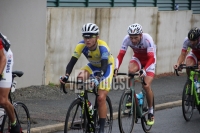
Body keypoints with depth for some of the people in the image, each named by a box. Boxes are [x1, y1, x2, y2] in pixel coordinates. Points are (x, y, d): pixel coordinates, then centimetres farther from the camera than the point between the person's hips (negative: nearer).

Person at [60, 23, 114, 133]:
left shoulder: (102, 46, -35)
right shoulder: (81, 45, -26)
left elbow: (104, 65, -44)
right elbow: (72, 61, -31)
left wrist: (98, 76, -64)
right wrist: (66, 75, -48)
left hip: (107, 67, -4)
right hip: (93, 66, 4)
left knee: (101, 98, -15)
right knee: (81, 77, -28)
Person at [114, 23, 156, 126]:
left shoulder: (147, 39, -34)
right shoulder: (127, 39, -25)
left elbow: (151, 58, -37)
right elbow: (120, 55, -26)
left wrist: (144, 70, -52)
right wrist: (116, 68, -42)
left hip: (149, 60, -3)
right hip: (137, 58, 3)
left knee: (146, 86, -18)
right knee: (131, 70, -32)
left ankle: (151, 112, 2)